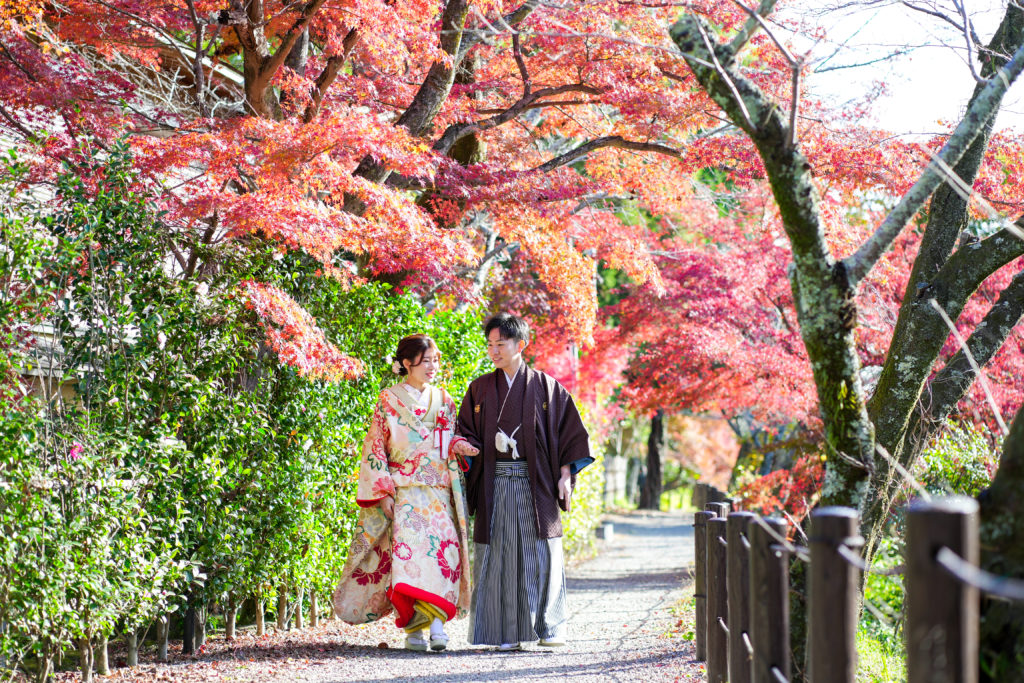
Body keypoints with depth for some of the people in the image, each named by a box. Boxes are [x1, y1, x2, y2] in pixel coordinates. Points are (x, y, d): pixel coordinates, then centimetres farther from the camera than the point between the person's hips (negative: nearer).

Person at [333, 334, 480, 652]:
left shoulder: (443, 401, 16)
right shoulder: (389, 400, 4)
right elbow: (375, 448, 1)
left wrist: (459, 446, -3)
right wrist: (384, 491, -7)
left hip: (439, 493, 3)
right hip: (404, 491, -3)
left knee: (444, 547, -15)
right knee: (408, 546, -18)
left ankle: (436, 621, -19)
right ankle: (414, 628, -13)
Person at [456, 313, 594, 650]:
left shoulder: (544, 386, 5)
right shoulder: (480, 389, 11)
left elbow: (569, 429, 5)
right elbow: (466, 432, 11)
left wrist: (565, 473, -2)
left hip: (535, 480, -1)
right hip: (495, 481, 1)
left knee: (540, 552, -3)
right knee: (501, 552, -2)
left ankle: (549, 627, 4)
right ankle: (508, 631, 2)